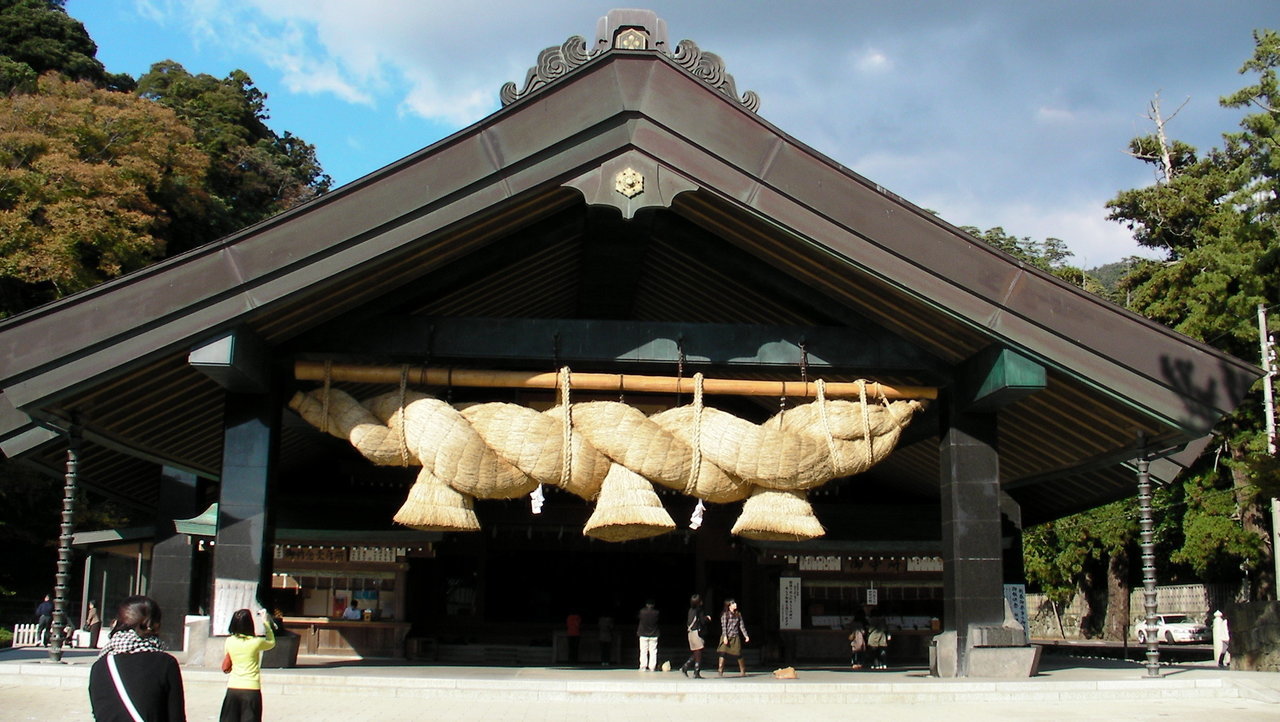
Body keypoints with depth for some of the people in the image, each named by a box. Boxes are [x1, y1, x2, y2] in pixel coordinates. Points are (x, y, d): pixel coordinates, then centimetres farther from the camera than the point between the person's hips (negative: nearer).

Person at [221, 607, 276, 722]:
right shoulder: (256, 642, -10)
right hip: (251, 690, -3)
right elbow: (271, 643, 13)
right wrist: (265, 622, 16)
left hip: (232, 688, 3)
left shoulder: (229, 641, 0)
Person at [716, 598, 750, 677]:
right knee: (723, 653, -13)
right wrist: (725, 636, -19)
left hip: (736, 637, 3)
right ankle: (720, 671, -10)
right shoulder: (725, 614, -3)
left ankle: (743, 671, 17)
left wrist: (746, 635, 4)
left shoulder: (738, 614, 10)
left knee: (738, 654, 3)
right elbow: (723, 626, -10)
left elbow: (741, 626, 11)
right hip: (727, 637, -3)